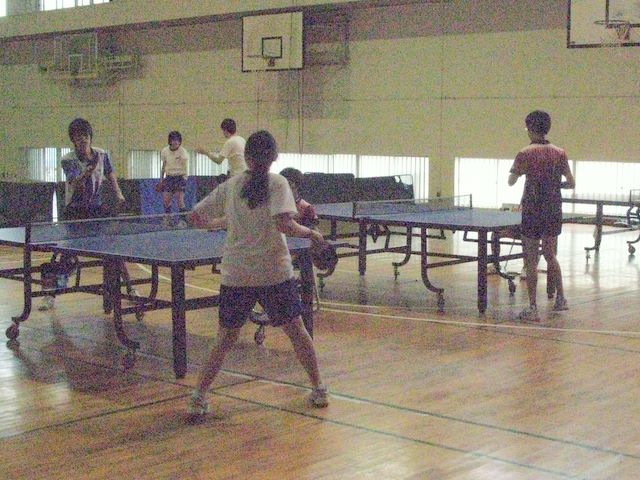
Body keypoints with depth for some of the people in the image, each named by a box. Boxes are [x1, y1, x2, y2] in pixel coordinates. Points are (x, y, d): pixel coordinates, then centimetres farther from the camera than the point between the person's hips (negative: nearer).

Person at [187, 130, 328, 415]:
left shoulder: (229, 186, 5)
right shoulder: (277, 184, -6)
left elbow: (194, 218, 8)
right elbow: (284, 224, -20)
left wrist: (221, 222, 25)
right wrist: (310, 233, -4)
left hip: (235, 275, 2)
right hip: (275, 273, -2)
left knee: (225, 338, 12)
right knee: (296, 330, 14)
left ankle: (199, 397, 5)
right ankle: (318, 389, 22)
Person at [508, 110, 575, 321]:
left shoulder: (525, 154, -10)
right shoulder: (559, 153, 3)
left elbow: (511, 181, -4)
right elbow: (571, 183, 6)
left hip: (532, 212, -5)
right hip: (554, 212, 5)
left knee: (531, 260, 1)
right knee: (550, 256, 22)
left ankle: (533, 308, 1)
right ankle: (560, 298, 25)